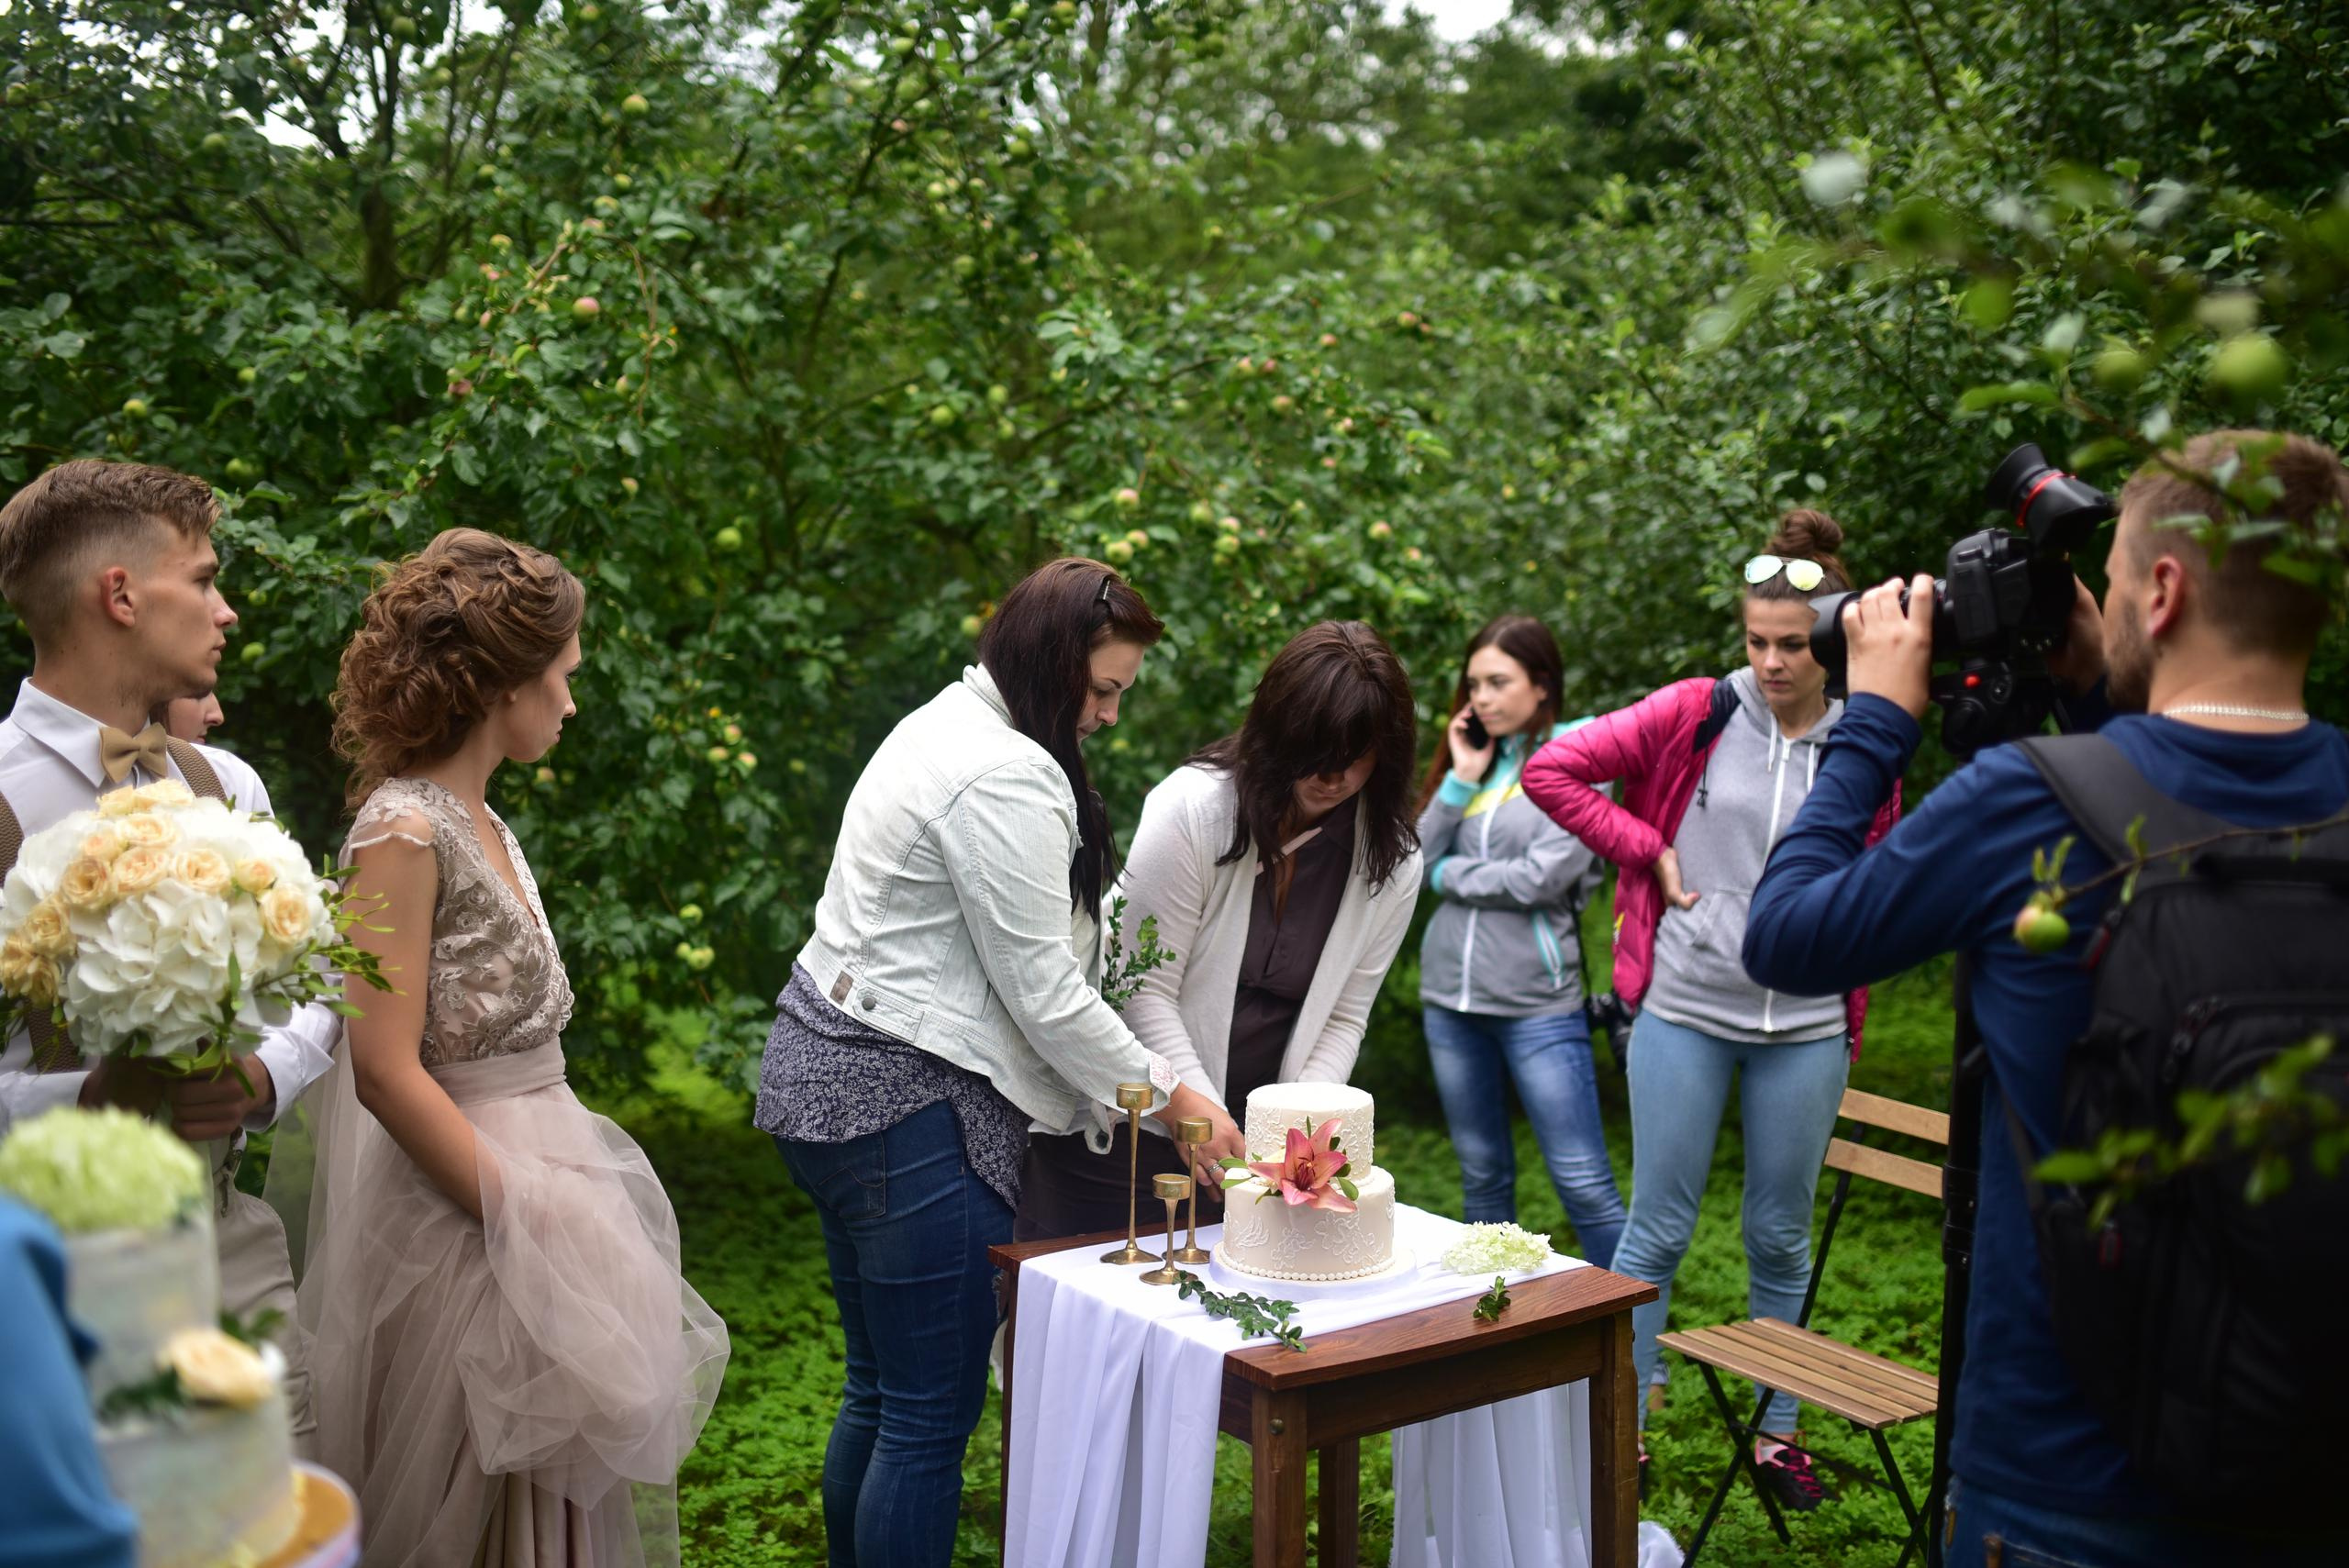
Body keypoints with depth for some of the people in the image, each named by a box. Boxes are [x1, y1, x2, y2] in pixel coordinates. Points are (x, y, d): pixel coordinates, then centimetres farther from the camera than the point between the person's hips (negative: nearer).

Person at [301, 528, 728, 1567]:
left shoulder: (483, 826, 11)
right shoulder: (403, 828, -15)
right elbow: (386, 1068, -19)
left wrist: (559, 1198, 10)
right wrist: (525, 1220, -17)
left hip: (537, 1162, 8)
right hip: (467, 1207, -8)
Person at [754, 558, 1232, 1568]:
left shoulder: (945, 724, 14)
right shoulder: (1008, 779, -18)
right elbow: (1045, 993, -17)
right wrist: (1171, 1099, -6)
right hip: (903, 1107, -11)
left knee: (880, 1389, 18)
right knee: (934, 1411, -2)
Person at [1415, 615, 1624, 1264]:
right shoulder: (1476, 758, 12)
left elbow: (1541, 877, -17)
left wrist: (1449, 874, -3)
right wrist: (1461, 778, -4)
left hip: (1537, 1003, -6)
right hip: (1450, 996, 6)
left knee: (1584, 1183, -5)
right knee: (1483, 1178, 16)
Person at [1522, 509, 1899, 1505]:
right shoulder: (1697, 715, -5)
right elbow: (1552, 770, -4)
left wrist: (1851, 1029, 12)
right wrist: (1649, 851, -6)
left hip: (1806, 1028, 2)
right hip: (1685, 1012, -2)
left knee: (1781, 1235, 13)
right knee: (1660, 1228, 5)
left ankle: (1778, 1431, 29)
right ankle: (1622, 1426, 18)